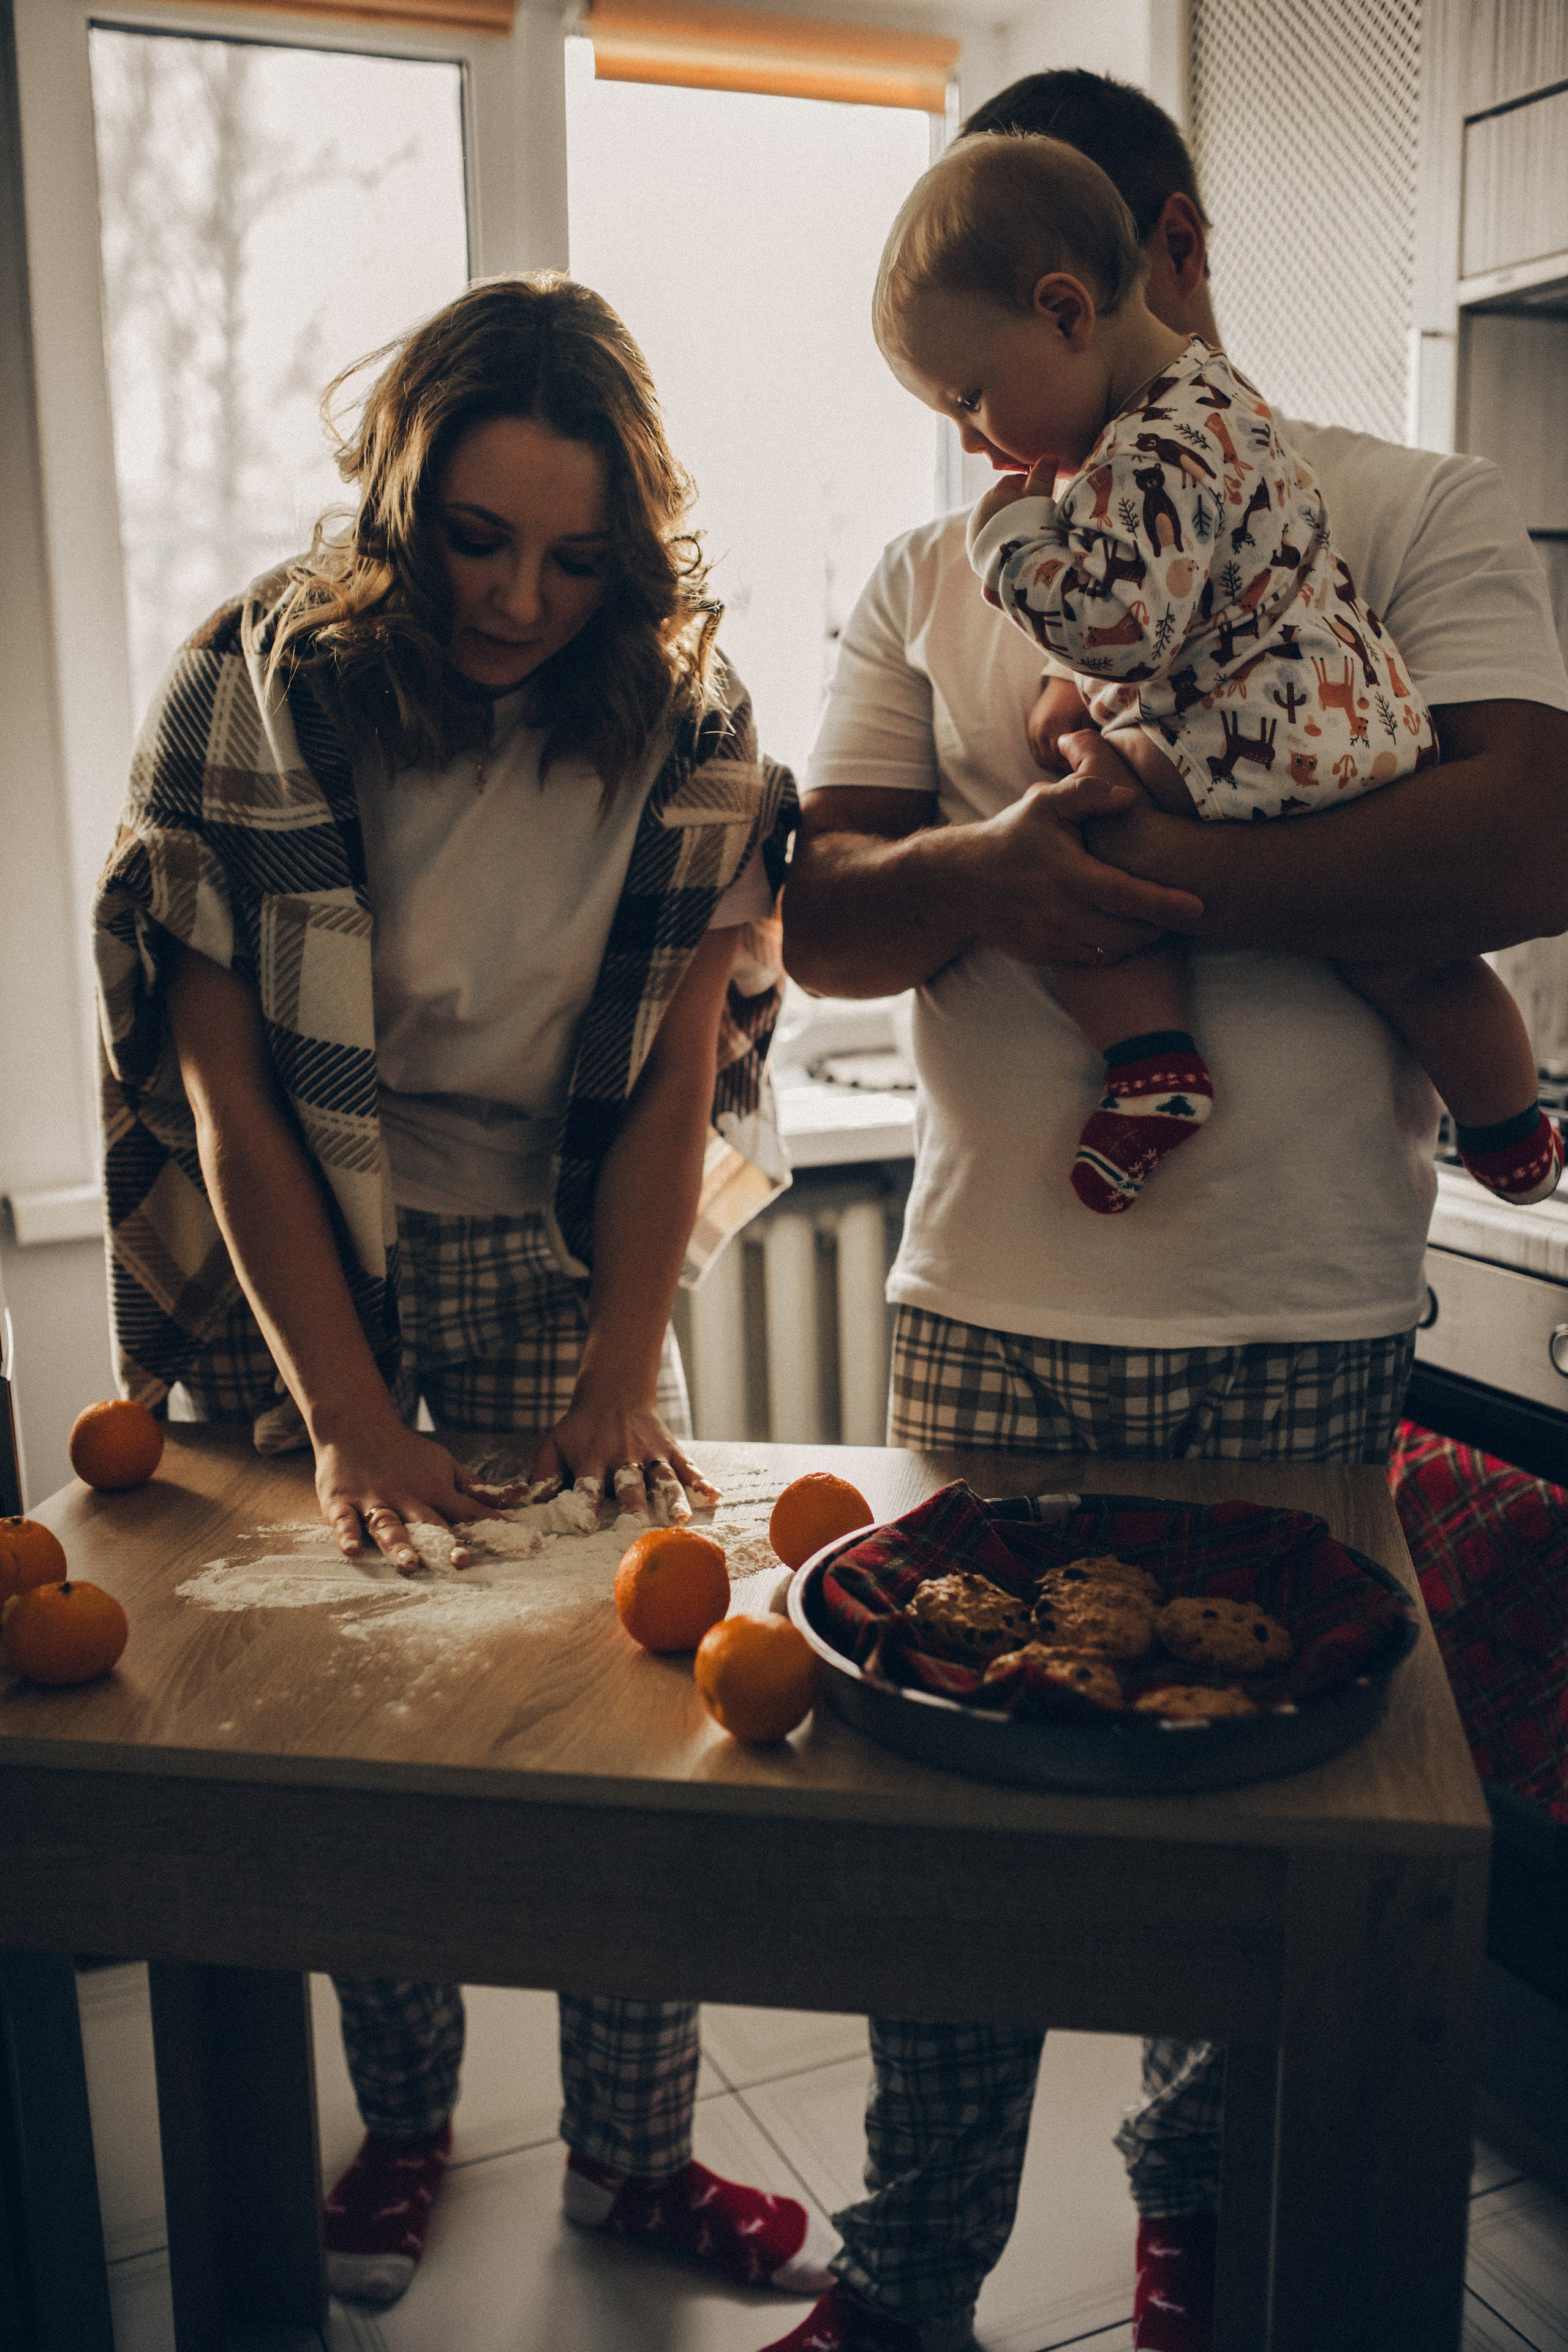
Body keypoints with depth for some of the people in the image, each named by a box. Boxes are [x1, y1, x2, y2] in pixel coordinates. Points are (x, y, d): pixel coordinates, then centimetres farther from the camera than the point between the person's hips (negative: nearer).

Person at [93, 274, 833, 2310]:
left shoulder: (683, 716, -7)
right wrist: (349, 1414, -16)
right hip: (301, 1258, -1)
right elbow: (223, 1086, -12)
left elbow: (676, 1075, -4)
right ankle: (402, 2125, 31)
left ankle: (636, 2155, 23)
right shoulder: (247, 692, -13)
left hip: (565, 1263, 1)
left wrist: (619, 1374, -11)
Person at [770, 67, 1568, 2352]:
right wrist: (990, 866, -18)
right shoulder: (930, 577, 12)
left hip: (1296, 1325, -2)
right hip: (984, 1310, 2)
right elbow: (819, 920, 4)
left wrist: (1149, 864, -16)